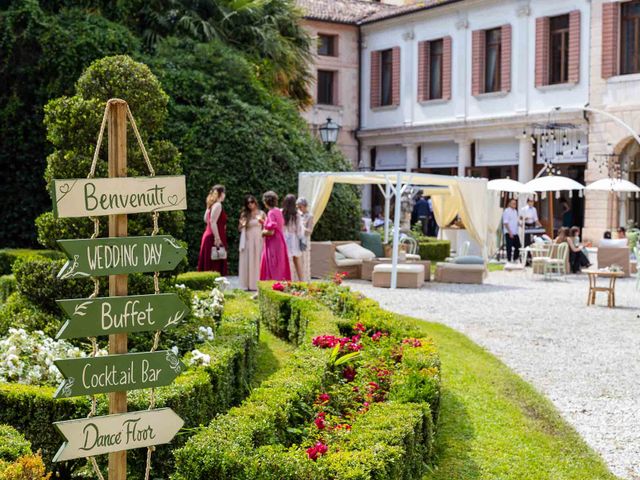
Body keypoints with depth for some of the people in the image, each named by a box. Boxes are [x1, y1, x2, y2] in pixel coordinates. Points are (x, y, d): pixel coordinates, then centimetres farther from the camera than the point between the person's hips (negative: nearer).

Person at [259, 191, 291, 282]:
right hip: (279, 243, 9)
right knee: (279, 269, 11)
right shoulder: (278, 211, 10)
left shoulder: (271, 213, -16)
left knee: (273, 271, -5)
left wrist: (263, 232, -3)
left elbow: (271, 232, -22)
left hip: (273, 245, -9)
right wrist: (264, 222, 18)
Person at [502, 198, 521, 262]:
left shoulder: (515, 211, 15)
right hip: (509, 233, -8)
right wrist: (510, 232, -21)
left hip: (515, 233, 8)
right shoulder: (507, 211, -11)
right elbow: (505, 223, -16)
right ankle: (509, 260, 3)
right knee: (509, 247, -3)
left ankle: (515, 259, 21)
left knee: (518, 246, 9)